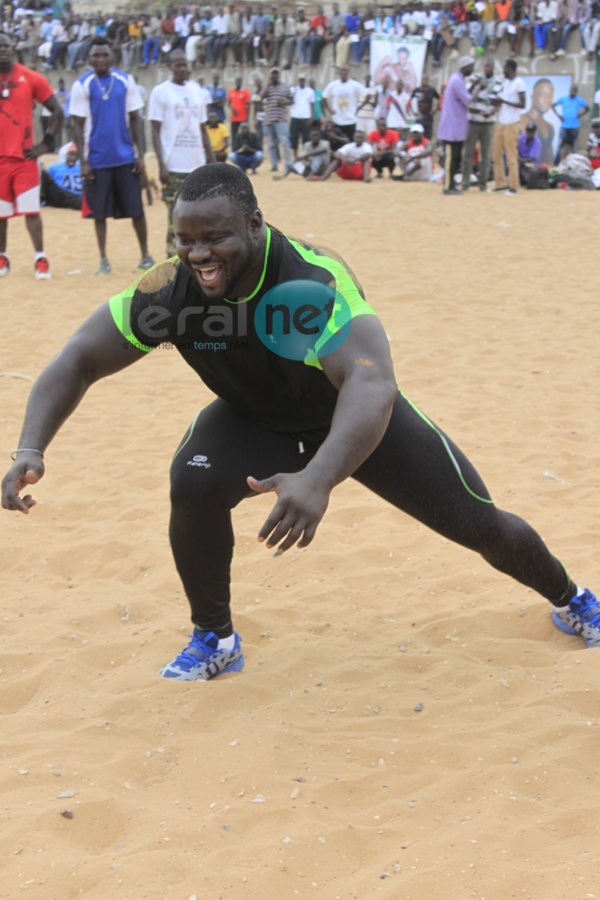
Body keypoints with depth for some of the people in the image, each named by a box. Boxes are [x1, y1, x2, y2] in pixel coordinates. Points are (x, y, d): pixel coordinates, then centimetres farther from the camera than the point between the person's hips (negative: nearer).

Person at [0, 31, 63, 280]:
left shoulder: (31, 78, -1)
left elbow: (57, 111, 4)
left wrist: (46, 143, -2)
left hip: (24, 156, -2)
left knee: (31, 210, -6)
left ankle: (40, 259, 0)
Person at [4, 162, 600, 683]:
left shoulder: (312, 281, -40)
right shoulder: (171, 288, -28)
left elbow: (373, 384, -54)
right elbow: (81, 359, -21)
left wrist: (319, 479, -70)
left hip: (358, 419, -2)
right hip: (254, 419, 2)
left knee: (478, 523, 2)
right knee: (193, 484, -28)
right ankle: (215, 639, -3)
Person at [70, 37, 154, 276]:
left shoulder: (126, 81, 3)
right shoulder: (82, 85, -3)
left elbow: (135, 119, 6)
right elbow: (78, 125, -2)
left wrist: (140, 154, -1)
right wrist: (82, 161, -8)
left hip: (126, 157, 1)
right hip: (97, 159, -1)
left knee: (136, 209, 4)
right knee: (99, 212, 5)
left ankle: (145, 255, 15)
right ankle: (103, 259, 14)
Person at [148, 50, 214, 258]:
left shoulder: (197, 90, 12)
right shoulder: (160, 92, -4)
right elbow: (155, 131, -6)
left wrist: (212, 161, 10)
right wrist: (161, 165, -14)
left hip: (197, 165, 5)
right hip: (174, 166, -5)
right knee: (175, 217, -3)